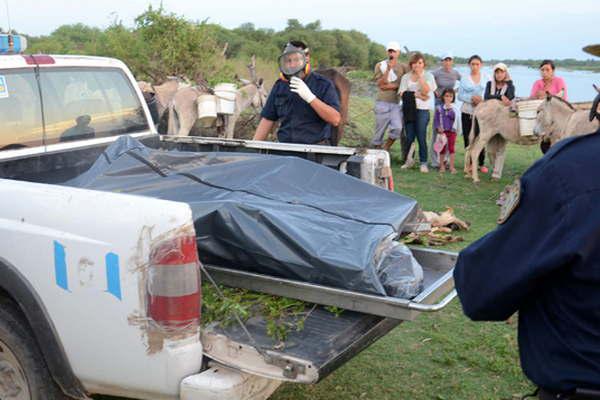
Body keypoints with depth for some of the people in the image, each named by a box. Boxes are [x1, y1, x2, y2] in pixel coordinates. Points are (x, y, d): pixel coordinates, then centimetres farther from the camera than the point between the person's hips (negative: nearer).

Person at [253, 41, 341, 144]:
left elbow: (335, 120, -11)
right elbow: (267, 119, 16)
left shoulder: (323, 84, -1)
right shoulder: (279, 86, 13)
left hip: (315, 149, -5)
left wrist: (310, 97, -19)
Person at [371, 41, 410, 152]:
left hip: (396, 103, 1)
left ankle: (385, 150, 2)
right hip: (382, 102, -1)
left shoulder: (403, 67, 7)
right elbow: (380, 84, -6)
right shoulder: (380, 65, 4)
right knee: (379, 131, 2)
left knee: (397, 128, -16)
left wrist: (388, 86, -8)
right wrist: (388, 69, -14)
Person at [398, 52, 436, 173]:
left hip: (422, 110, -2)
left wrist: (420, 75, -11)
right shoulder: (406, 77, 12)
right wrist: (417, 95, -10)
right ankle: (408, 160, 17)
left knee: (421, 137, -6)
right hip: (409, 109, 3)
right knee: (409, 137, 4)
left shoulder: (428, 76, 6)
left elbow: (426, 90, -11)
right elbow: (402, 93, 0)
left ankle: (423, 163, 0)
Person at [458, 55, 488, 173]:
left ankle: (482, 163, 5)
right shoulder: (464, 79, 8)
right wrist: (472, 98, -12)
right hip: (467, 112, 1)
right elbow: (460, 96, 3)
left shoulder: (486, 79, 5)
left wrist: (482, 100, -15)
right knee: (468, 138, 1)